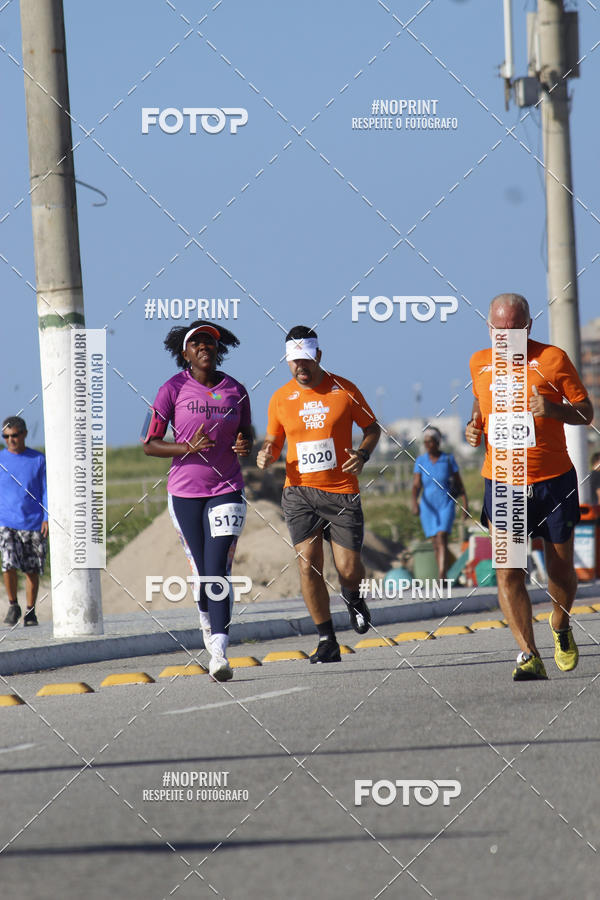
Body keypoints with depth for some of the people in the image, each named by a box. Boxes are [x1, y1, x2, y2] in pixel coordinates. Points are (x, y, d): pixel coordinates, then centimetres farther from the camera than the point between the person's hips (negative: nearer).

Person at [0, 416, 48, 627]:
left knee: (32, 570, 2)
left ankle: (30, 611, 15)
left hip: (33, 523, 1)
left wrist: (47, 518, -4)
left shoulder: (38, 460, 4)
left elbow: (45, 491, 7)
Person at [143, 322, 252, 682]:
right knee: (202, 571, 7)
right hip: (185, 492, 0)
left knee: (218, 572, -12)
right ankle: (209, 623, 36)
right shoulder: (173, 390, -3)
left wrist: (246, 445, -6)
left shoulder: (236, 391, 4)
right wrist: (188, 448, -19)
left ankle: (219, 654, -19)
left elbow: (245, 434, 19)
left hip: (226, 490, 0)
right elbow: (149, 444, -3)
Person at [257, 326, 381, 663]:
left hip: (342, 491, -1)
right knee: (308, 564, -12)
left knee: (348, 569, -4)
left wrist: (362, 454, -9)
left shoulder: (344, 390, 1)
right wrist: (267, 454, -7)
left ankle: (353, 596, 35)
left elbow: (372, 428, 11)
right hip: (299, 492, 1)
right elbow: (273, 441, 17)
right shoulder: (280, 398, 6)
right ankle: (327, 640, -2)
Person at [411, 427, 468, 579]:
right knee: (436, 543, 8)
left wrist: (465, 504, 1)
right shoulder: (420, 461, 0)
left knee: (442, 539, -18)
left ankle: (442, 578, -28)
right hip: (428, 507, 3)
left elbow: (459, 483, 3)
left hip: (446, 505, -3)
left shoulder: (448, 459, -3)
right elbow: (416, 485, -8)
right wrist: (414, 502, -25)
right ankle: (442, 577, 20)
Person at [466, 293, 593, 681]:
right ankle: (530, 657, -12)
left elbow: (586, 413, -1)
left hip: (555, 480, -1)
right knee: (508, 572, -12)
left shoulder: (552, 358, -5)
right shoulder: (480, 363, 5)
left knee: (561, 569, 9)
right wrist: (474, 427, 3)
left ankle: (561, 627, 38)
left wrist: (554, 409, -21)